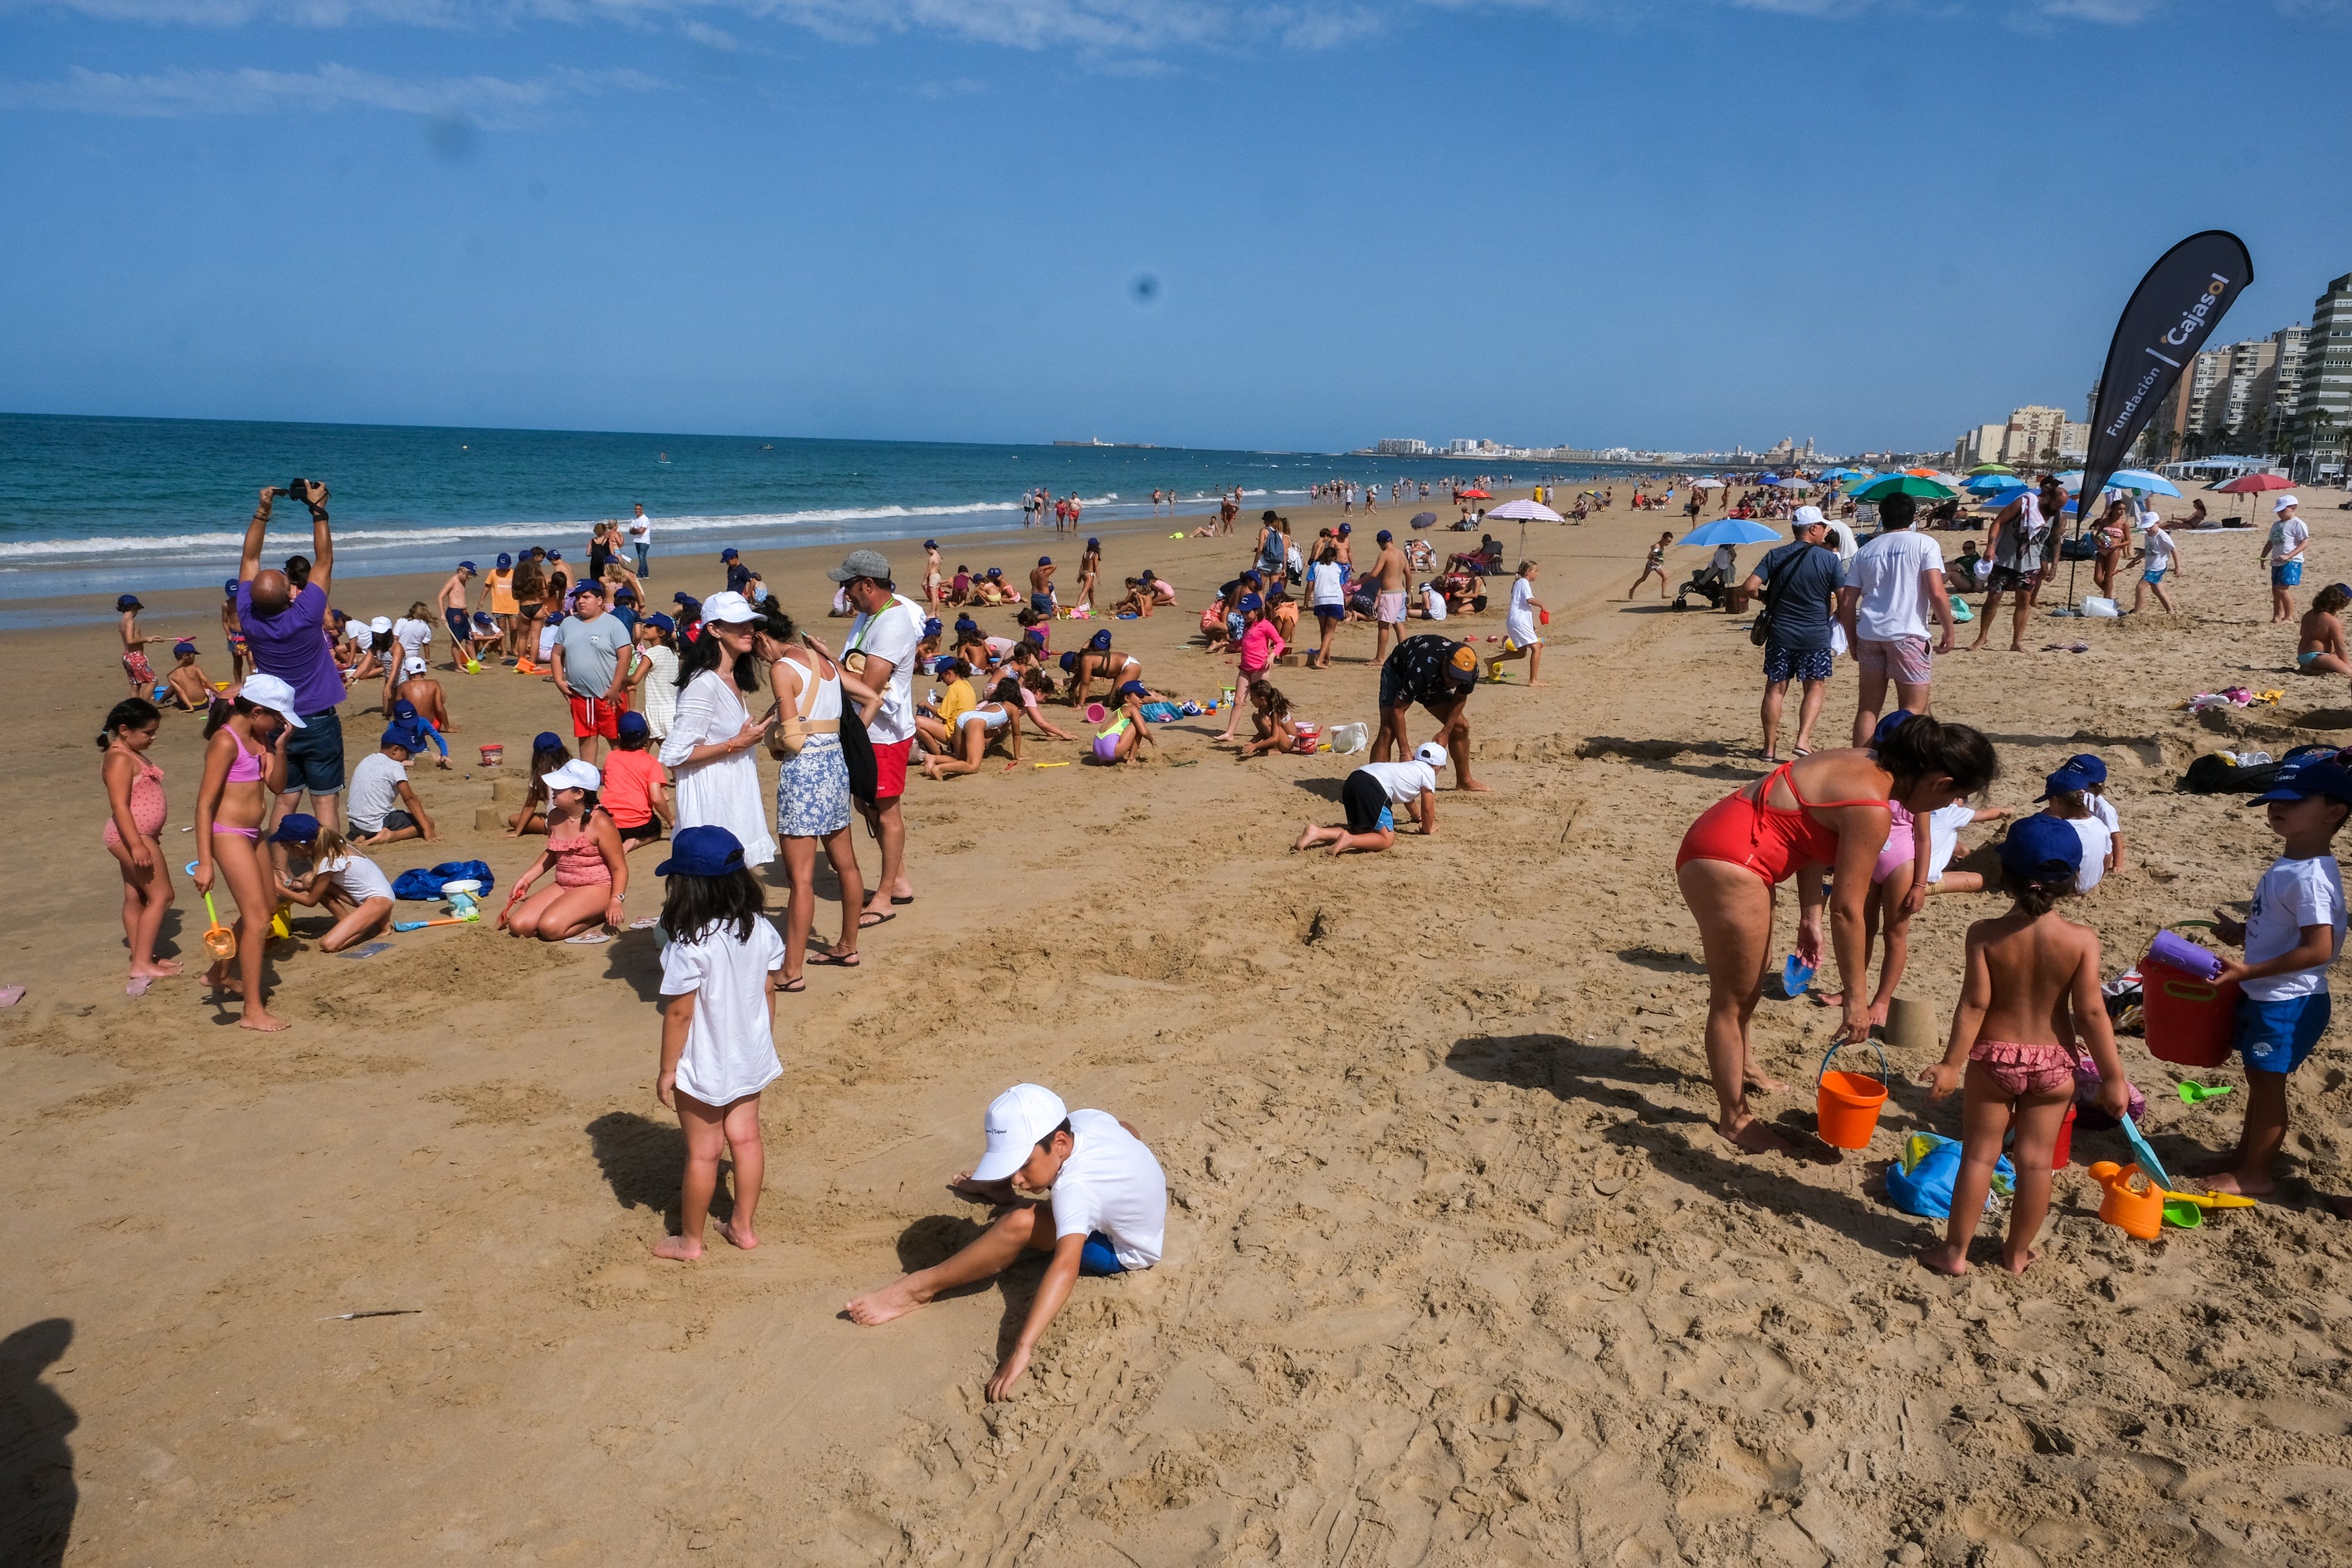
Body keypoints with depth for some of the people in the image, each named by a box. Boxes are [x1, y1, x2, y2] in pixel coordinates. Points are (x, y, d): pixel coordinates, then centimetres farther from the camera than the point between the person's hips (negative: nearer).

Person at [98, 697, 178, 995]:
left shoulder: (134, 756, 14)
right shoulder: (119, 759, -17)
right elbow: (119, 806, -24)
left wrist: (146, 839, 27)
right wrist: (137, 845, -28)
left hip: (140, 836, 10)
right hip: (131, 836, -10)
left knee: (136, 896, 14)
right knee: (161, 895, -8)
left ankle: (140, 956, 22)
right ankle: (142, 964, -6)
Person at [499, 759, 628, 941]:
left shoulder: (600, 823, -18)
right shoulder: (555, 817, 3)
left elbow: (619, 868, -15)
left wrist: (615, 902, -28)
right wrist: (526, 879, 17)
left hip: (596, 888, -7)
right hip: (562, 886, 8)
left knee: (550, 927, -29)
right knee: (518, 925, -8)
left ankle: (598, 916, -3)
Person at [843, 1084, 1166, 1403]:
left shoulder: (1075, 1190, -39)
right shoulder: (1087, 1118, -17)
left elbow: (1065, 1267, -52)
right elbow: (1130, 1130, 5)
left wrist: (1023, 1347, -58)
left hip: (1128, 1253, -8)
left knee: (1021, 1223, -30)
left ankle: (922, 1286, -18)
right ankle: (998, 1192, 43)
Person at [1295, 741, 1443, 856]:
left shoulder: (1410, 765, 36)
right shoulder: (1428, 771, 12)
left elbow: (1408, 799, 53)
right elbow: (1428, 808, 15)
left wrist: (1418, 816, 69)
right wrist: (1427, 829, 32)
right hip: (1372, 788, -9)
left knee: (1362, 832, 14)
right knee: (1387, 839, -5)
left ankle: (1317, 833, -5)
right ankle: (1348, 840, -28)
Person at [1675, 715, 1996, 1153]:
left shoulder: (1864, 765, 6)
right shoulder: (1871, 808, -21)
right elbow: (1847, 909, -18)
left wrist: (1809, 917, 14)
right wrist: (1856, 996, -10)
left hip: (1719, 837, 10)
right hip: (1727, 866, -10)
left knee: (1751, 976, 28)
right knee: (1734, 997, 4)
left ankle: (1742, 1066, 50)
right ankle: (1734, 1118, 18)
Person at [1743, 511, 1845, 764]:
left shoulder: (1775, 556, -2)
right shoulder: (1830, 559, -6)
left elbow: (1749, 587, -10)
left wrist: (1767, 595, 10)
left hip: (1780, 634, 2)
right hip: (1816, 636, -2)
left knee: (1775, 688, 9)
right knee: (1815, 687, 12)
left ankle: (1770, 748, 13)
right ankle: (1803, 740, -2)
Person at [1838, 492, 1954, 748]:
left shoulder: (1866, 551, 12)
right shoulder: (1924, 544, -1)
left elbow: (1847, 603, 9)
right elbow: (1937, 594, -11)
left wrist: (1852, 641, 18)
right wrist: (1949, 631, -2)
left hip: (1869, 633, 4)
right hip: (1907, 634, -4)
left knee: (1867, 707, 12)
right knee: (1913, 710, 3)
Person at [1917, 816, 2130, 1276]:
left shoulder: (1986, 933, -15)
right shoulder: (2081, 940, -13)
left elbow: (1974, 1004, -16)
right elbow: (2090, 1013, -12)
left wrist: (1952, 1064, -10)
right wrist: (2112, 1076, -3)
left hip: (1993, 1058, -1)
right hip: (2052, 1064, 1)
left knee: (1979, 1155, 10)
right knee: (2035, 1160, 13)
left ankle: (1955, 1251, 17)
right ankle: (2017, 1253, 27)